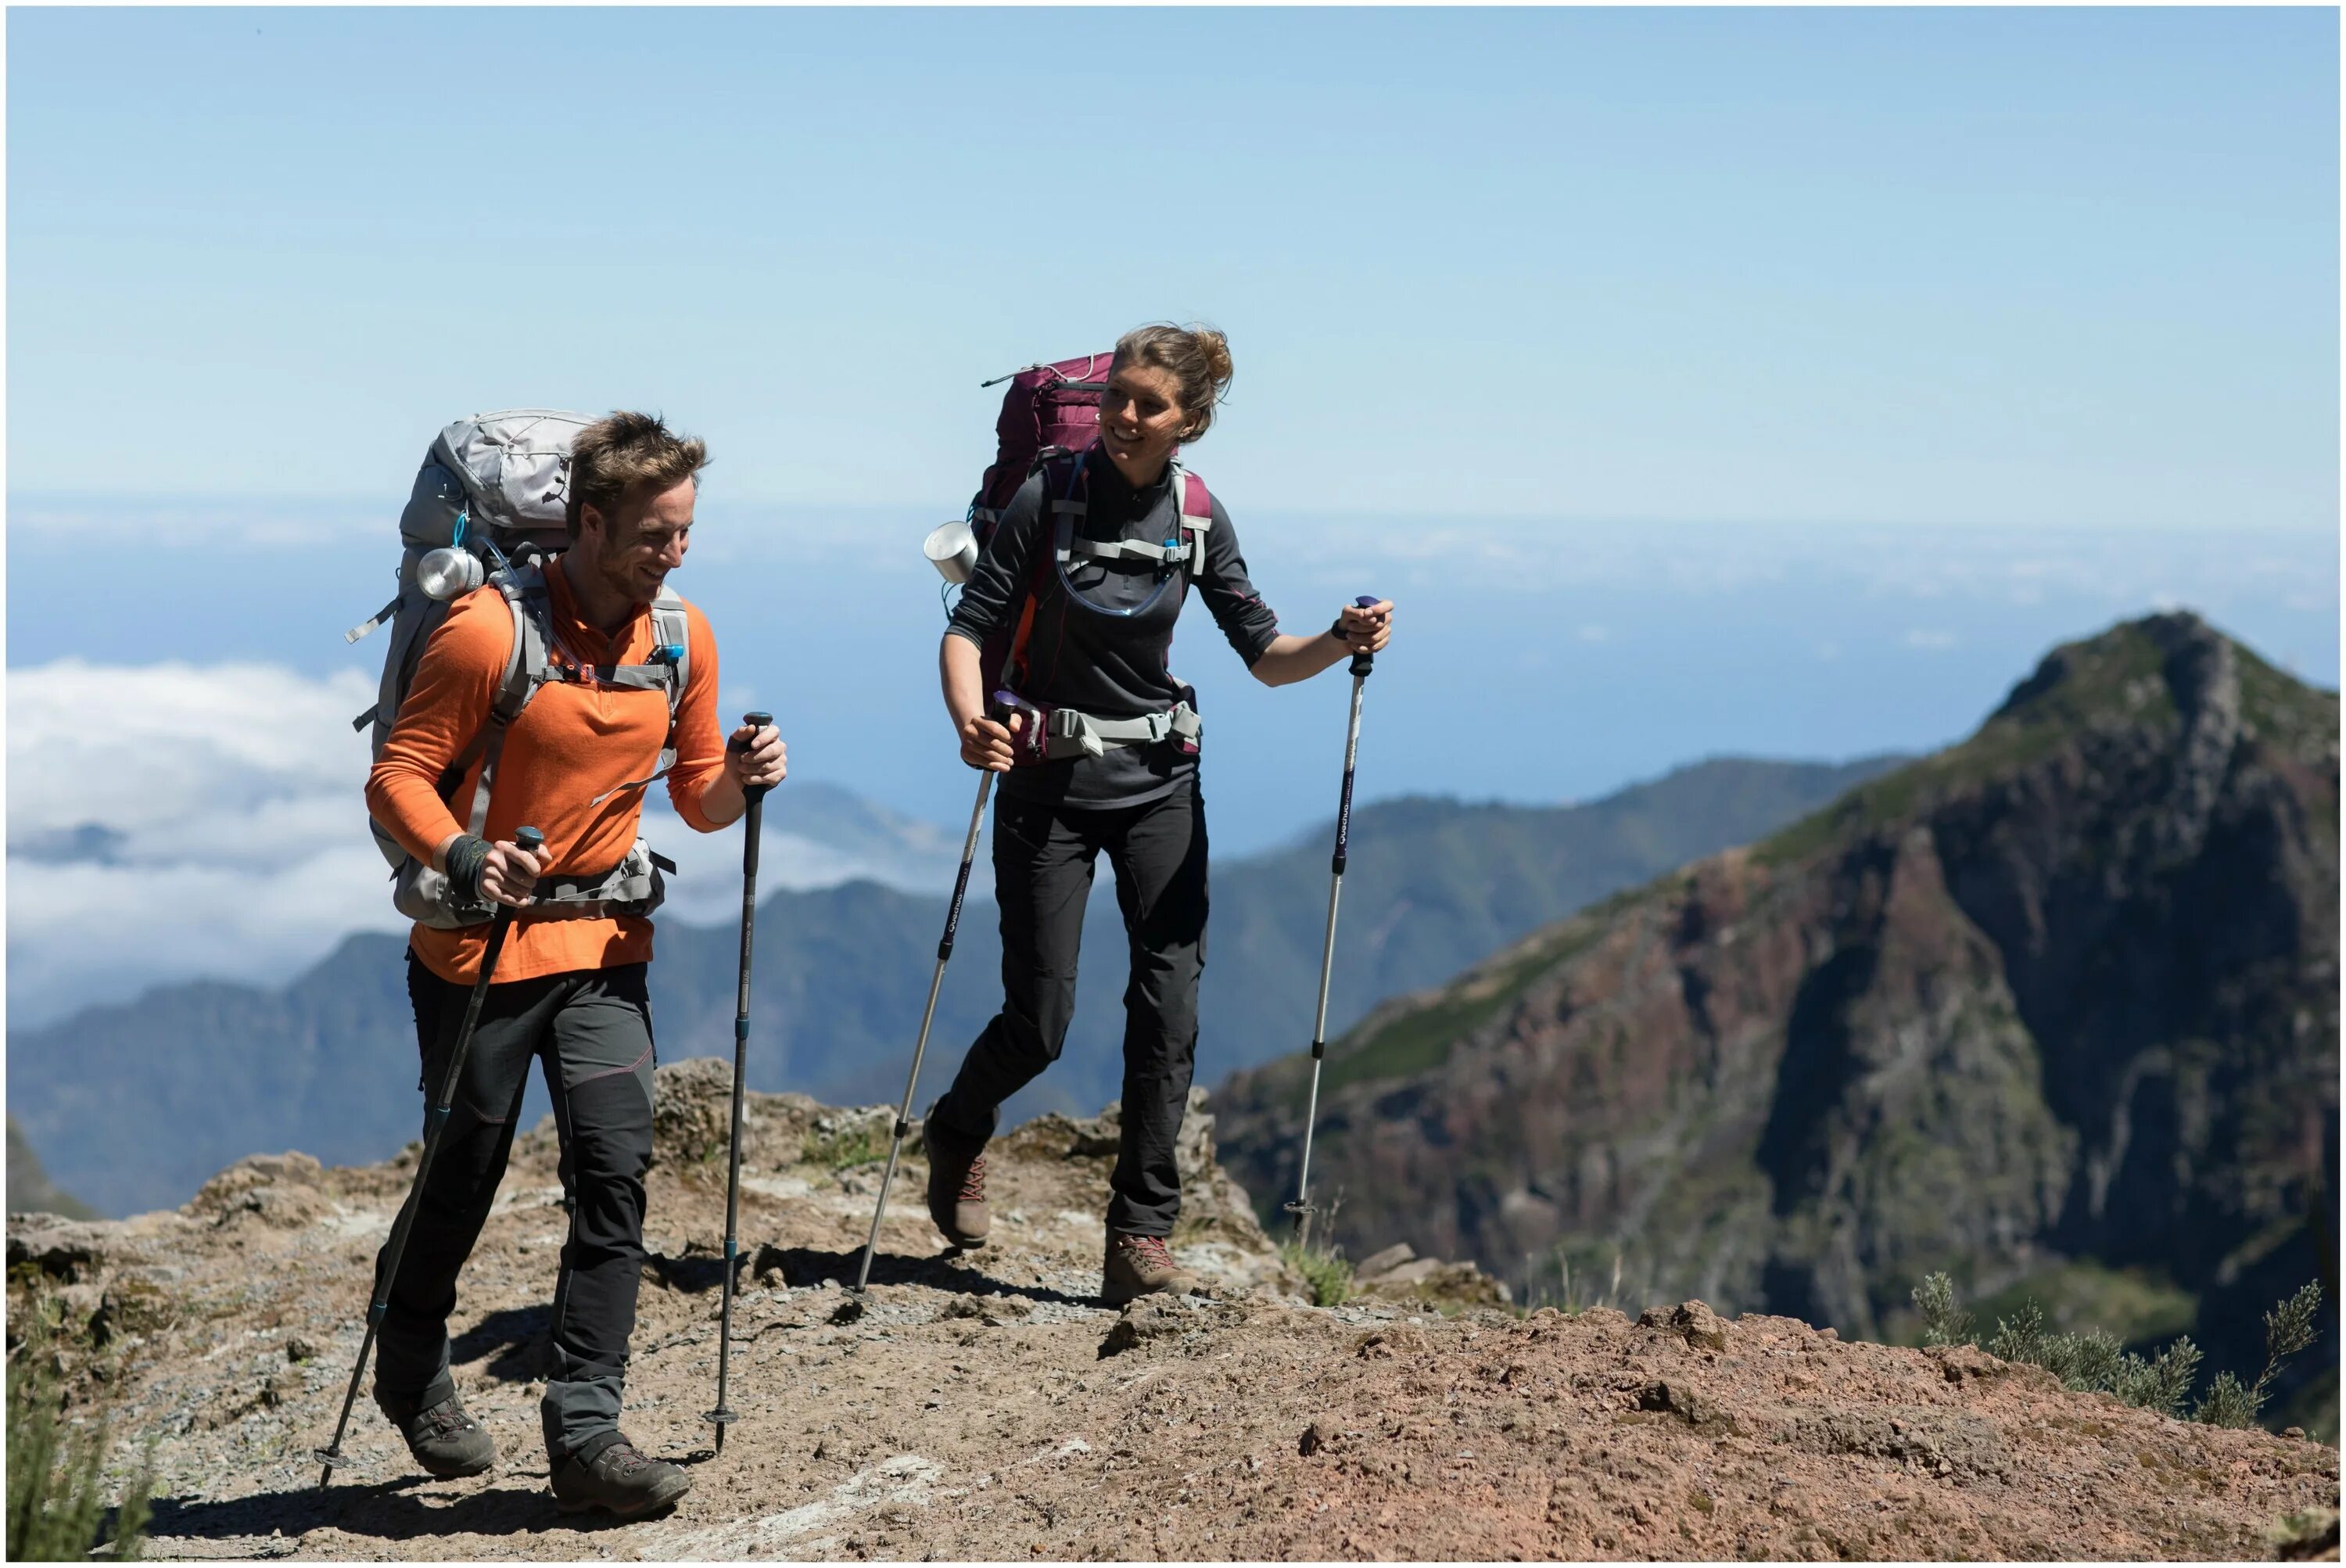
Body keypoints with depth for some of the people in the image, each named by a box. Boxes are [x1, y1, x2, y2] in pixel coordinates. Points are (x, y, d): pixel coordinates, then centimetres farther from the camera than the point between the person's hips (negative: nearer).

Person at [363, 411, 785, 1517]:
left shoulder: (682, 635, 1)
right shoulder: (488, 630, -17)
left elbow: (696, 796, 9)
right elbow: (398, 778, -14)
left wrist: (739, 778, -13)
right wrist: (460, 857, -33)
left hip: (604, 942, 4)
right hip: (479, 946, -4)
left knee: (616, 1167, -10)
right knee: (464, 1176, 10)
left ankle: (585, 1432, -7)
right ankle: (411, 1371, 37)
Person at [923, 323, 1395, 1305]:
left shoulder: (1198, 519, 0)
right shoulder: (1050, 497, -10)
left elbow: (1264, 656, 3)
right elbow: (969, 628, -13)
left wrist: (1343, 641, -18)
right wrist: (970, 724, -32)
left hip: (1158, 782, 3)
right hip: (1047, 782, -3)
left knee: (1169, 1008, -7)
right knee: (1039, 1022, 0)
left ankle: (1140, 1235, 3)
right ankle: (959, 1134, 33)